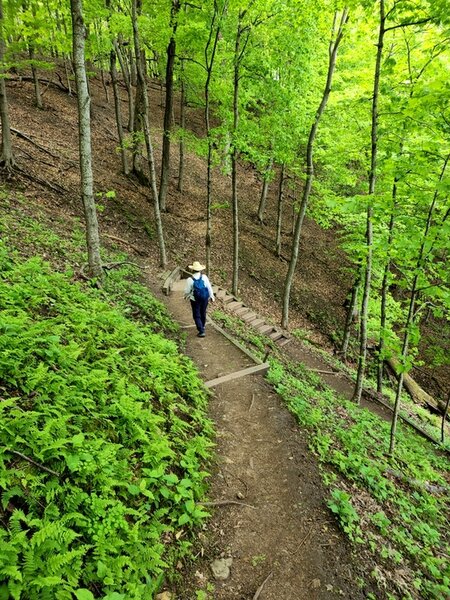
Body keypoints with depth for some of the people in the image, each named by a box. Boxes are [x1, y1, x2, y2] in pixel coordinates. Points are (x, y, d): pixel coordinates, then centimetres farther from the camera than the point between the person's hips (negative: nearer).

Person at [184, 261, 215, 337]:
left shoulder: (190, 279, -17)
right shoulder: (204, 277, -12)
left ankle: (201, 331, 1)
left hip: (195, 300, -3)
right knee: (203, 313, 24)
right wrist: (212, 296, 8)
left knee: (196, 316, 8)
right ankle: (202, 326, 45)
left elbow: (187, 291, -9)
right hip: (205, 298, 3)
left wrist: (186, 295, 14)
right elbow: (209, 287, -6)